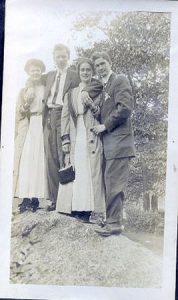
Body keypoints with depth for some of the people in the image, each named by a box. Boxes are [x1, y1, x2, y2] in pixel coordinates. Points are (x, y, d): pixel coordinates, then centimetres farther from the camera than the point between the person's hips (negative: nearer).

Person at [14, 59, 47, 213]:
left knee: (39, 161, -7)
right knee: (26, 161, -9)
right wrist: (26, 103, -4)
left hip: (43, 128, -2)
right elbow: (19, 113, 12)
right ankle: (26, 197, -12)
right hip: (27, 129, 2)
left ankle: (35, 197, -5)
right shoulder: (24, 91, 18)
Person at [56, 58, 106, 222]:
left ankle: (95, 210, -2)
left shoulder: (98, 91, 10)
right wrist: (65, 139, 3)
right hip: (75, 138, 3)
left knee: (93, 172, -5)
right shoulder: (70, 94, 17)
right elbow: (65, 117, 11)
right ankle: (77, 207, 5)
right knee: (75, 174, -1)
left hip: (92, 137, -3)